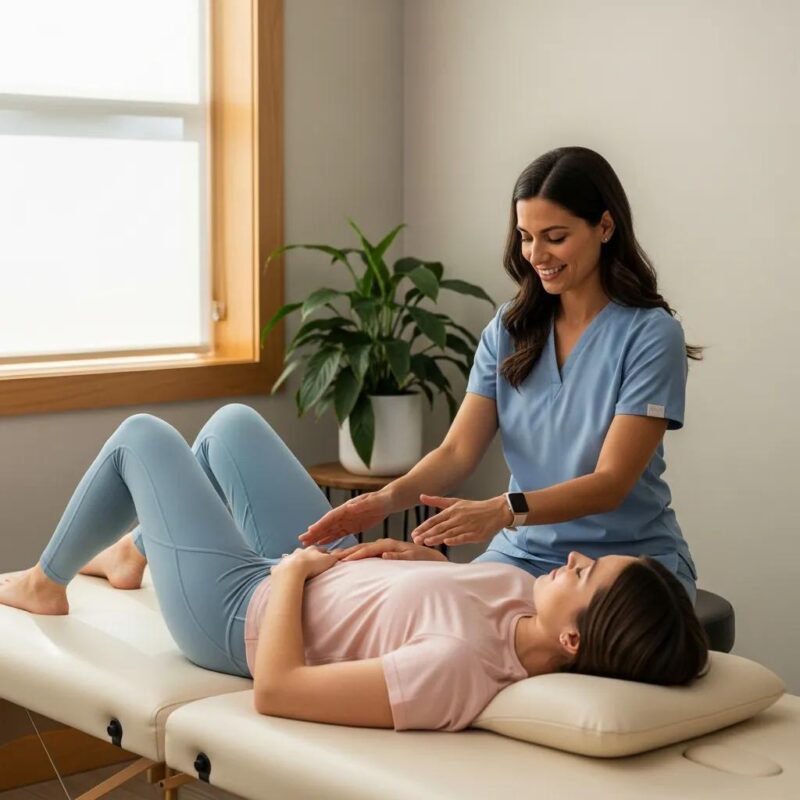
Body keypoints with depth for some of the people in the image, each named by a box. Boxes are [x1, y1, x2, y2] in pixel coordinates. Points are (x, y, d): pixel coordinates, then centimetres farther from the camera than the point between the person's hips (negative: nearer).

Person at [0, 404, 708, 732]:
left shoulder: (460, 666, -47)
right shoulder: (530, 601, -25)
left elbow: (273, 689, -40)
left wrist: (288, 571, -28)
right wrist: (431, 560, -16)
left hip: (241, 613, -7)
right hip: (321, 568, 7)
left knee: (141, 435, 13)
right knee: (231, 421, 24)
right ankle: (132, 552, 52)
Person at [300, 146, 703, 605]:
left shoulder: (650, 334, -11)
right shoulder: (509, 330, 5)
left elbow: (611, 482, -18)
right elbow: (458, 451, -2)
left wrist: (504, 511, -35)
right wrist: (389, 498, -24)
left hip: (630, 559, -4)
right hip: (527, 555, 4)